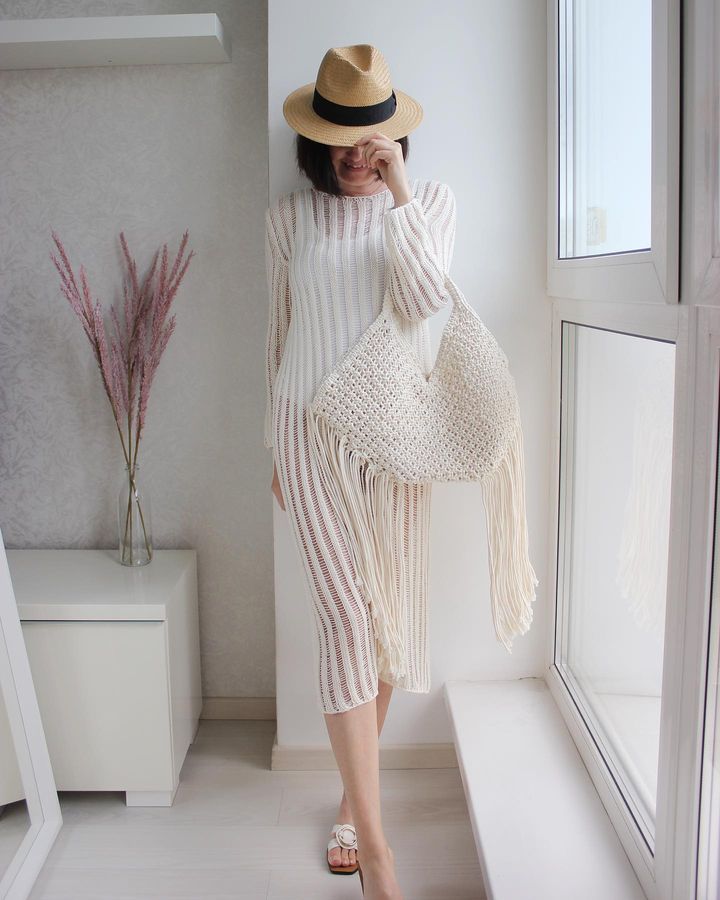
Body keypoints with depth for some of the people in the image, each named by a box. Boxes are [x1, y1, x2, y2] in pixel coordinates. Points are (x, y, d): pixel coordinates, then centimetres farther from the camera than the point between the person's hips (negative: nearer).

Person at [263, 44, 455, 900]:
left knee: (387, 612, 6)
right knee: (346, 615, -11)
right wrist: (274, 444, 12)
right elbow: (278, 333, 10)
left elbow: (425, 299, -11)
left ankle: (353, 793, 27)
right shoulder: (288, 217, 5)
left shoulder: (430, 200, 5)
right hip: (313, 428, -1)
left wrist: (398, 190, -19)